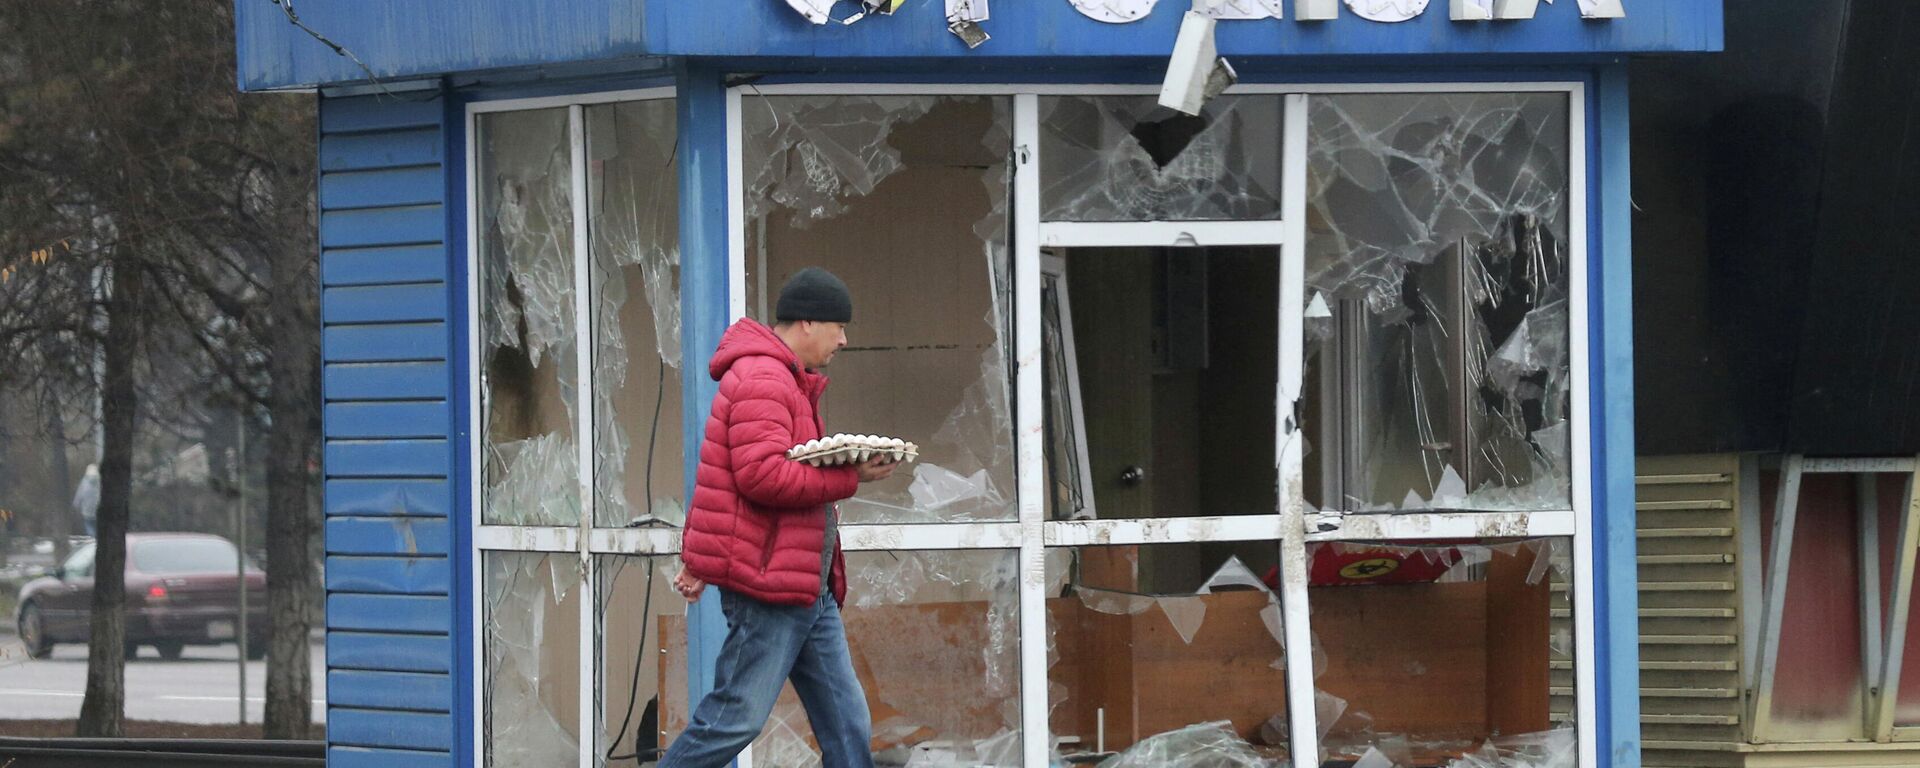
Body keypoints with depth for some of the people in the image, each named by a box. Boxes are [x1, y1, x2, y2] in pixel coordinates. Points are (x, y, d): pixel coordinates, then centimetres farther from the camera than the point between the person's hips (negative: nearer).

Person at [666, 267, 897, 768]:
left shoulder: (787, 382, 23)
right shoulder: (763, 379, -14)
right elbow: (762, 475, -25)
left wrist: (698, 558, 24)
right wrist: (849, 477, -20)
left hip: (808, 590, 11)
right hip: (767, 580, -11)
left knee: (847, 722, 6)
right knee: (739, 717, -7)